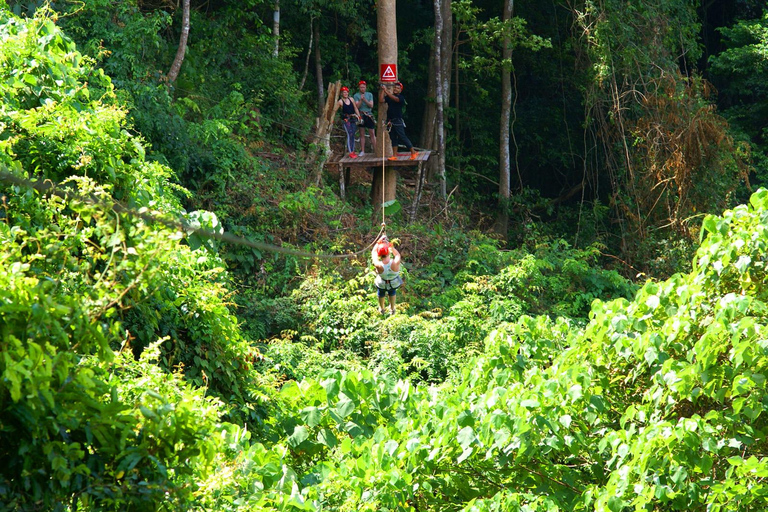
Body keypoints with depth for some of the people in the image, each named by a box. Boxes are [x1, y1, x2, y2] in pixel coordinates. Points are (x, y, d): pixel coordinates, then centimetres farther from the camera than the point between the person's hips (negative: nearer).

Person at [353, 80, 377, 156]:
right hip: (361, 115, -1)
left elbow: (371, 105, -1)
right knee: (362, 134, 3)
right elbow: (357, 106, -5)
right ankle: (362, 151, 6)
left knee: (372, 134, -1)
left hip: (369, 115, 1)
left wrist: (365, 100, -14)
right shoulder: (356, 95, 4)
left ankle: (375, 150, 1)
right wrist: (361, 100, -18)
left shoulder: (369, 95, 8)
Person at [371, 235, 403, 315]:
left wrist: (379, 242, -19)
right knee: (392, 293, 36)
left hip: (382, 284, -1)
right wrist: (390, 245, -18)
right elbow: (397, 254, -17)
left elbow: (373, 253, -24)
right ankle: (392, 309, 61)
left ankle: (382, 309, 62)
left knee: (381, 294, 35)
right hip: (394, 283, 1)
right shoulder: (395, 263, -42)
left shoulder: (378, 265, -42)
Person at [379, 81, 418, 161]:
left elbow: (394, 98, -25)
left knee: (402, 137, -7)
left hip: (398, 121, -6)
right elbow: (381, 100, 0)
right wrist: (382, 90, -4)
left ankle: (413, 152, 0)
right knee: (393, 138, 8)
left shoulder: (401, 98, -6)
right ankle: (394, 155, 10)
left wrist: (386, 91, -28)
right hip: (390, 121, 6)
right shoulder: (389, 97, 11)